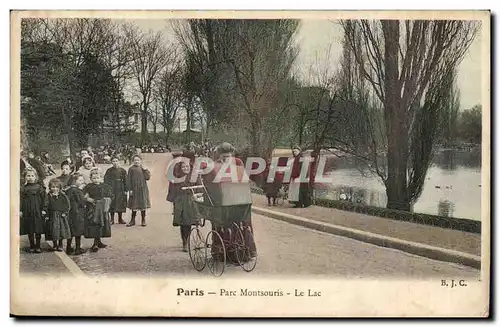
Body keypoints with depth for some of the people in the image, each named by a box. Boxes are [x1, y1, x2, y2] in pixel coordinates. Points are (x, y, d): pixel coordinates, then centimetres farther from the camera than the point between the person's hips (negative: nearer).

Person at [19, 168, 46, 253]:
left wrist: (43, 209, -4)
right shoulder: (23, 188, 6)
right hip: (27, 211, 1)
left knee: (38, 230, 2)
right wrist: (20, 210, -1)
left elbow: (43, 199, 2)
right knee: (30, 230, 6)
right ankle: (32, 246, 15)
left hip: (38, 211, -1)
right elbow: (21, 200, 5)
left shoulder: (40, 187, 3)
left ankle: (38, 246, 11)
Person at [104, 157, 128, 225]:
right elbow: (106, 180, -1)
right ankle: (112, 219, 8)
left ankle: (120, 219, 15)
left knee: (120, 204, 5)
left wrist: (125, 190, -3)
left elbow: (125, 181, 3)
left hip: (120, 189, 1)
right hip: (111, 189, -1)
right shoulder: (109, 171, 1)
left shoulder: (122, 170, 4)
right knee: (112, 204, 0)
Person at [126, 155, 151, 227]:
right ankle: (132, 220, 14)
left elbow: (148, 177, -1)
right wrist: (130, 189, -9)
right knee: (134, 205, 3)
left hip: (143, 189, 2)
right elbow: (129, 180, -2)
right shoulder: (131, 169, 0)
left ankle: (143, 220, 14)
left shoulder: (143, 168, 9)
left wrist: (145, 170, -9)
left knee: (143, 205, 5)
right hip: (134, 189, -2)